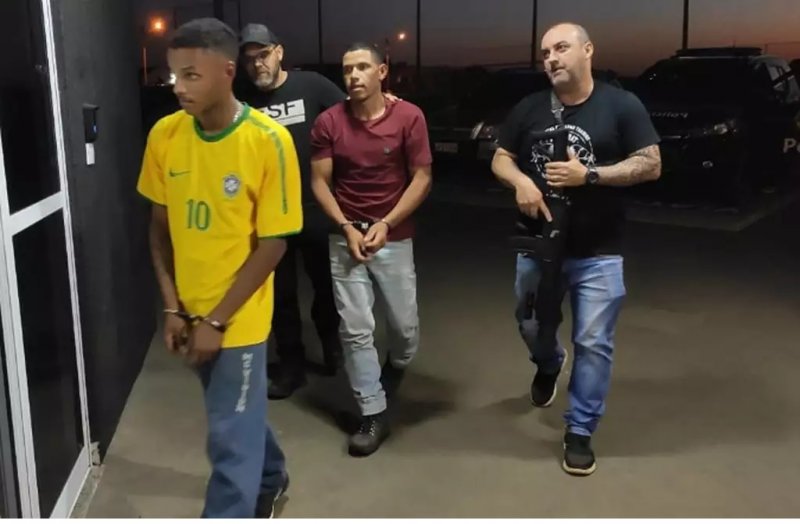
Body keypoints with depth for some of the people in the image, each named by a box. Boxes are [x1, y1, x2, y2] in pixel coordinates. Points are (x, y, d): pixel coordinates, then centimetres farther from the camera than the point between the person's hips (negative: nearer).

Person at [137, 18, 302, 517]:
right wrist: (172, 307, -3)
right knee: (239, 413, 24)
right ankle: (271, 477, 51)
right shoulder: (165, 135, -5)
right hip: (189, 312, 5)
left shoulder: (269, 141, -19)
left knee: (231, 440, 3)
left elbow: (272, 242, -16)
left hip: (238, 318, -5)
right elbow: (160, 224, 4)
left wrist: (217, 320, -15)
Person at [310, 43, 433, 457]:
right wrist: (346, 228, -12)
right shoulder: (329, 122, -5)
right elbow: (319, 181, -1)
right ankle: (373, 415, 11)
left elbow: (421, 178, -6)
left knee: (405, 326, 8)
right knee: (356, 329, -2)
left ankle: (394, 367, 44)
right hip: (345, 236, 0)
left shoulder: (409, 117, -9)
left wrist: (386, 224, -14)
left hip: (395, 236, 0)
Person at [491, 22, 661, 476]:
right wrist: (521, 181, -16)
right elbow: (501, 160, 7)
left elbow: (651, 165, -10)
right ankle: (549, 365, 54)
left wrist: (589, 175, -21)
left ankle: (580, 432, 17)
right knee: (531, 326, 20)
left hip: (598, 253, -3)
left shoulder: (621, 105, -8)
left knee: (594, 344, 2)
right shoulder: (529, 109, 1)